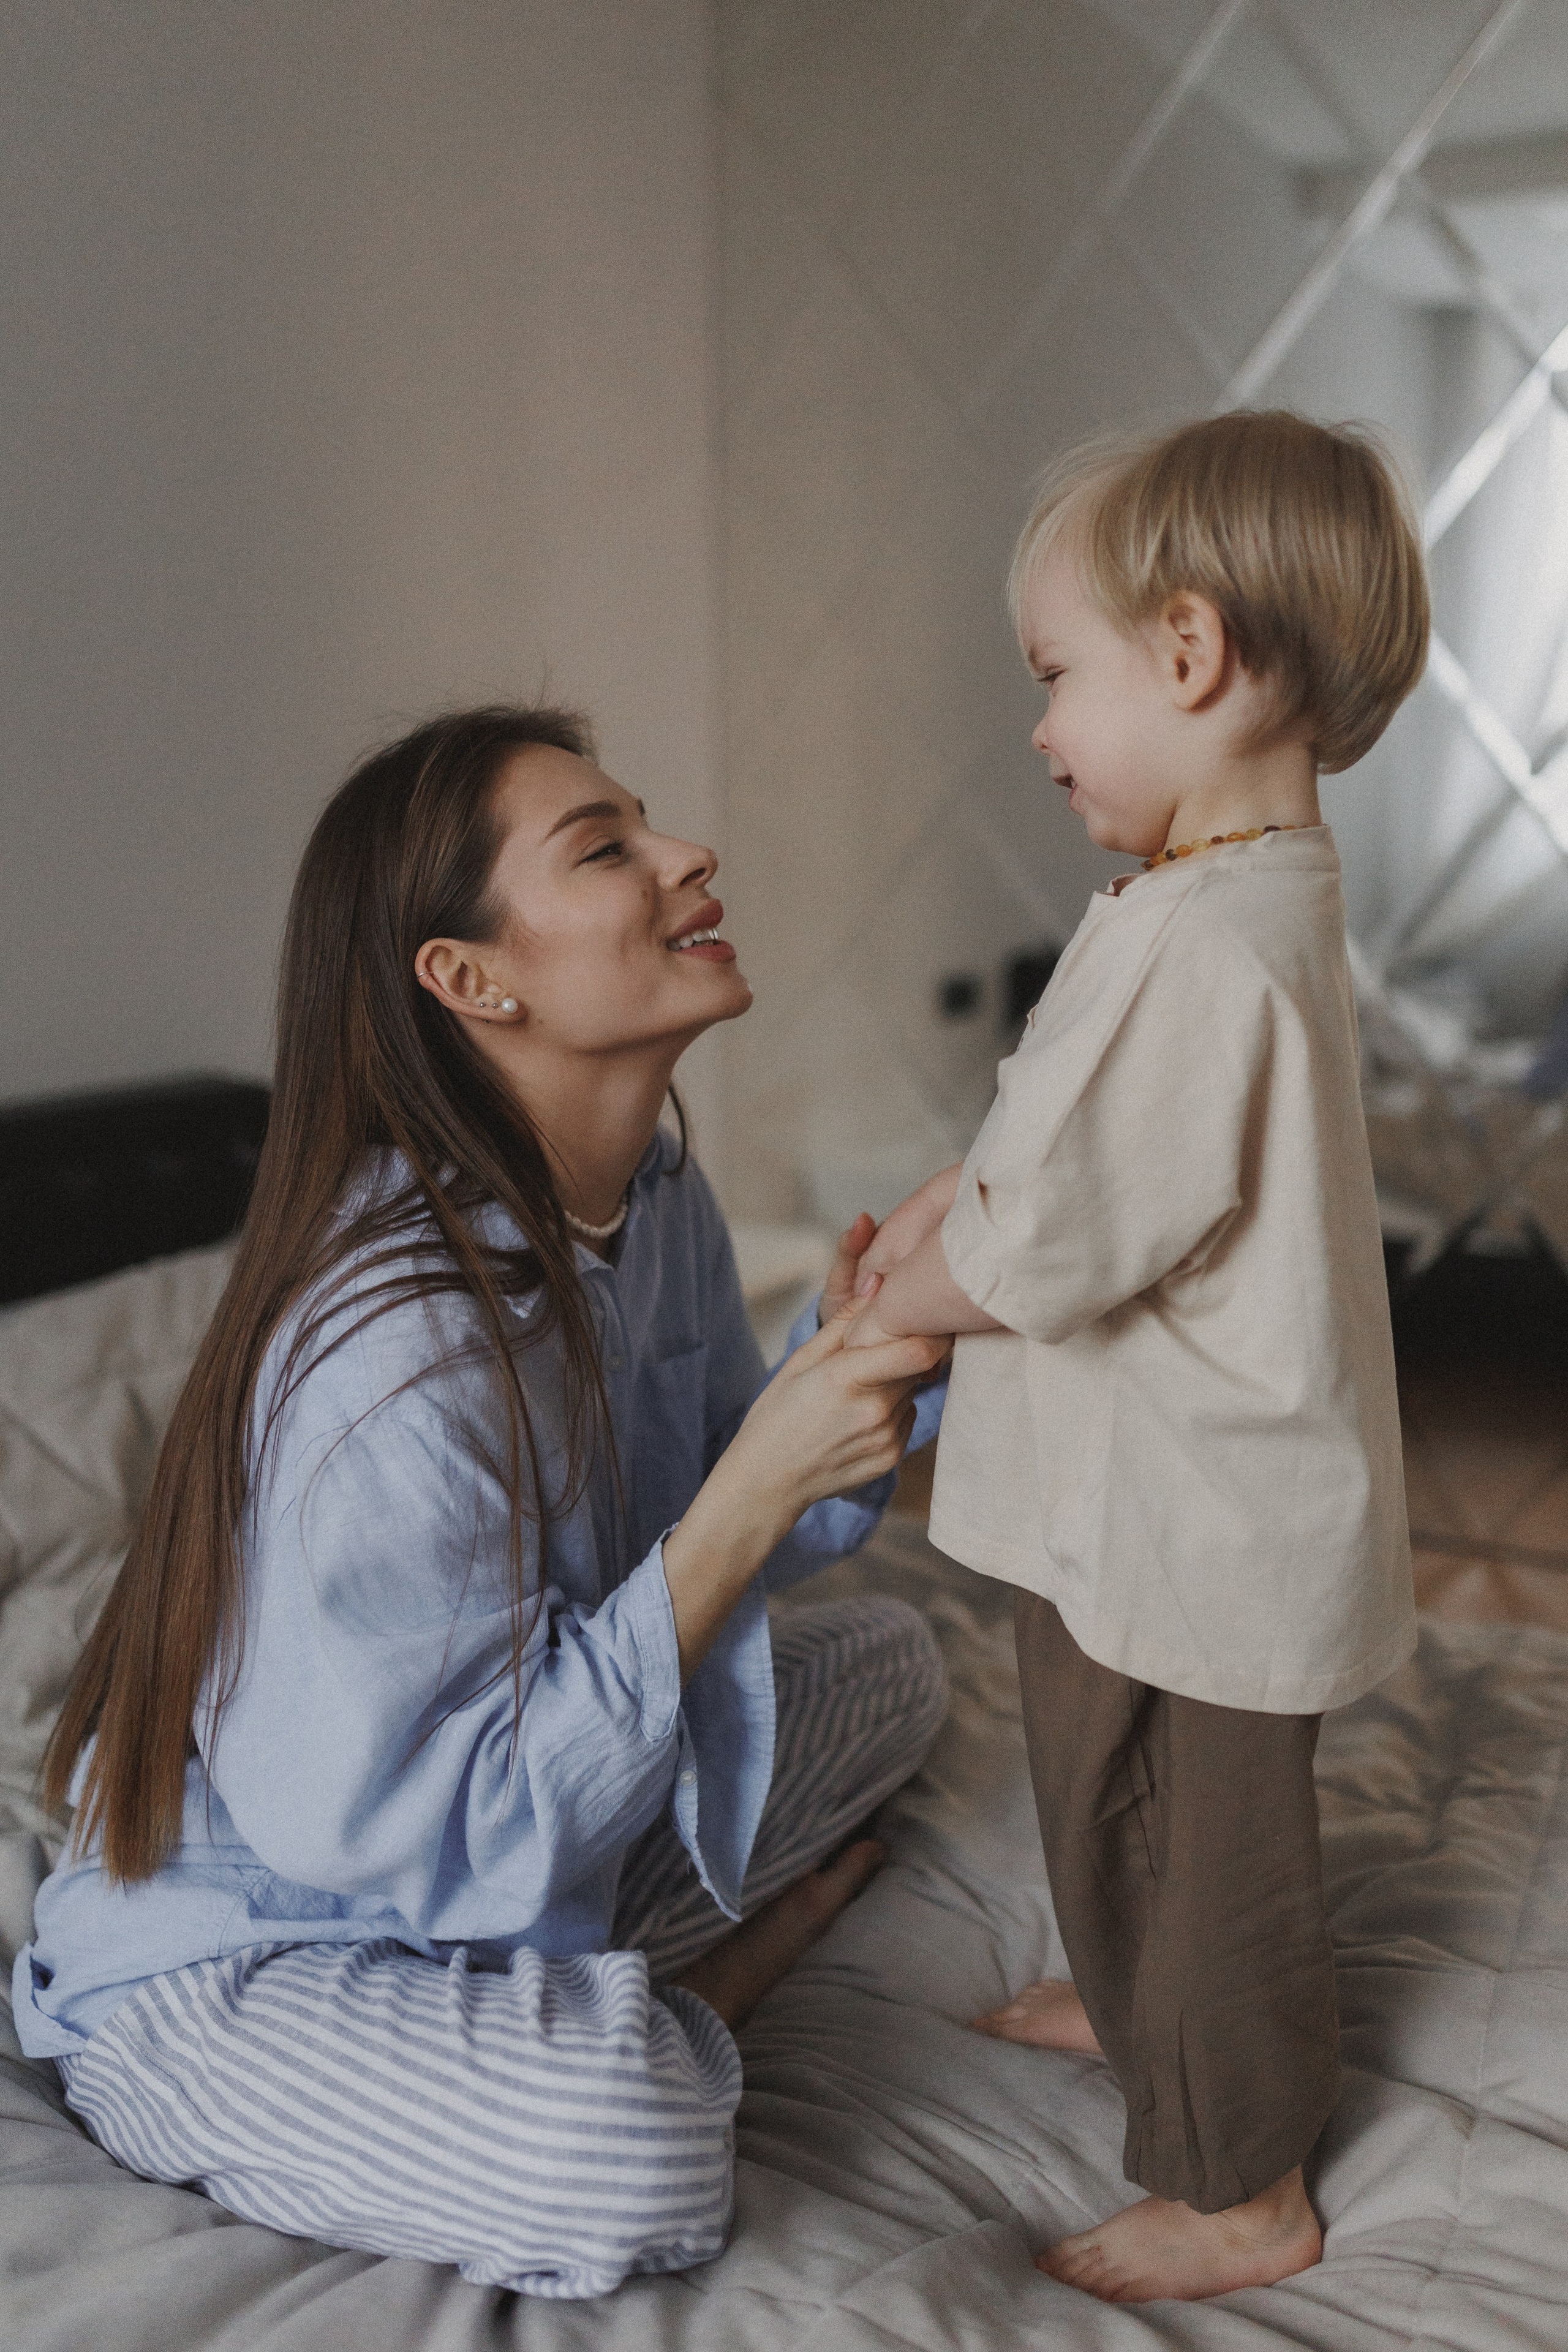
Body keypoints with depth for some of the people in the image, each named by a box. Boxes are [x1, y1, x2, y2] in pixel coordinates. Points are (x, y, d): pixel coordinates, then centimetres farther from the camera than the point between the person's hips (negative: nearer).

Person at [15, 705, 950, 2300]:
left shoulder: (656, 1202, -6)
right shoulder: (400, 1355, -33)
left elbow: (730, 1552, 6)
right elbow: (445, 1827, -29)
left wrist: (851, 1352, -13)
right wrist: (755, 1493, -30)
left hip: (528, 1855, 9)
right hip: (231, 1953, -8)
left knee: (887, 1660, 8)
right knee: (631, 2151, -34)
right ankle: (660, 2016, 0)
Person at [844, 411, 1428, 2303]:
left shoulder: (1203, 950, -30)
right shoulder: (1247, 897, 5)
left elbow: (1054, 1248, -27)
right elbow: (1059, 1132, 16)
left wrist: (894, 1306, -9)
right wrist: (927, 1217, 6)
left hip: (1200, 1527, -10)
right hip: (1142, 1502, 10)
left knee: (1205, 1841, 10)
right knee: (1109, 1785, 30)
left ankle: (1237, 2190, 32)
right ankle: (1133, 2005, 55)